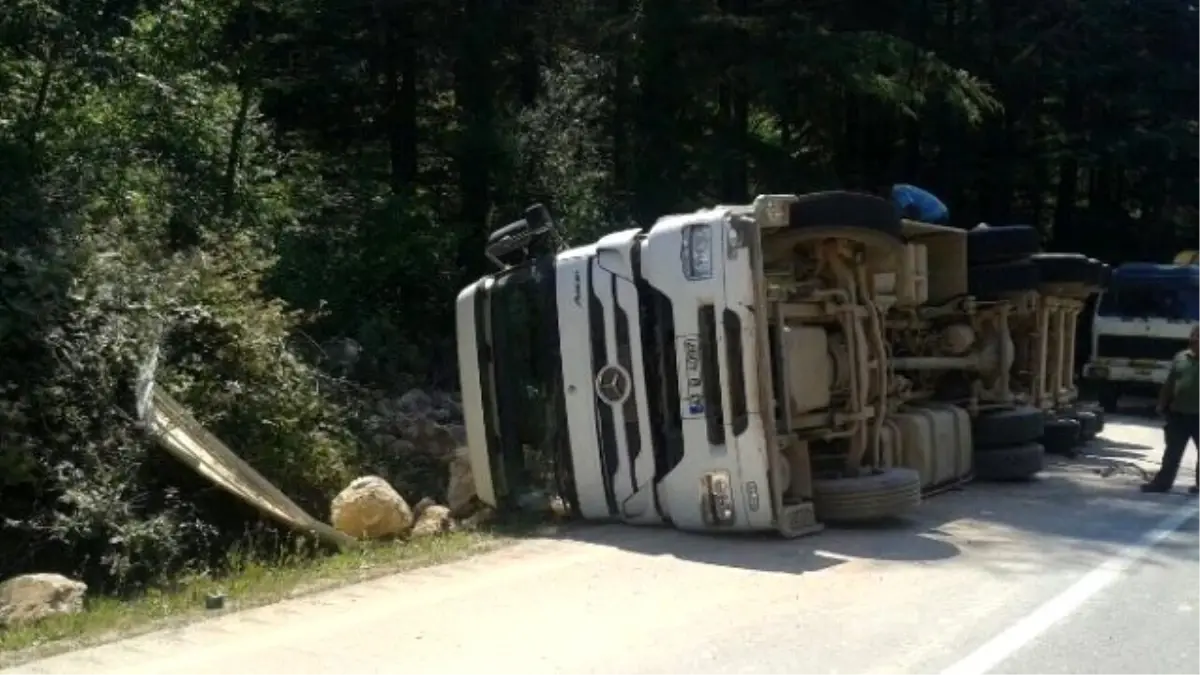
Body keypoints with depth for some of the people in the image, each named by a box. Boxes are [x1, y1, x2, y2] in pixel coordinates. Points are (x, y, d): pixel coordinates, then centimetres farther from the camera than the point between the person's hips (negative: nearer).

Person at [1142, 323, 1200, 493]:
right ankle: (1163, 482, 13)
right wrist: (1162, 405, 8)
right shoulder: (1181, 357, 8)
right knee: (1172, 452, 9)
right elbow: (1169, 383, 11)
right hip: (1179, 414, 4)